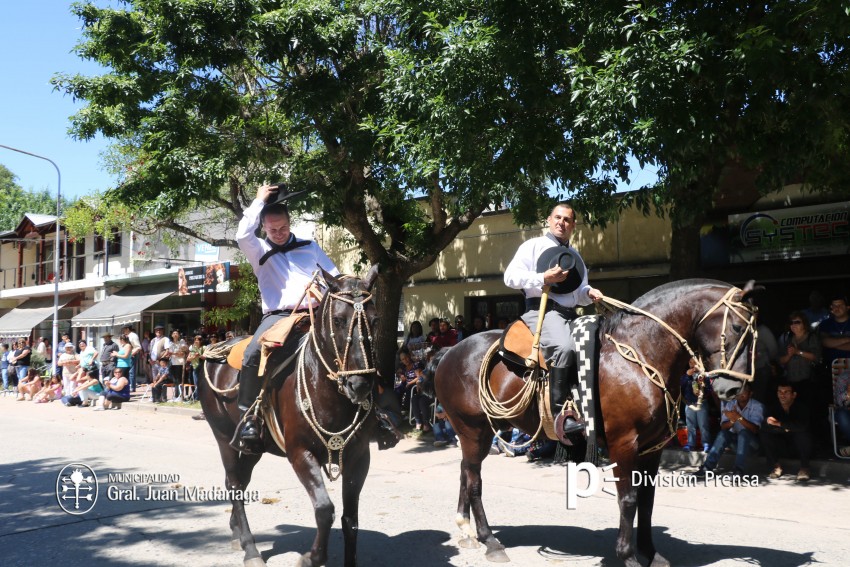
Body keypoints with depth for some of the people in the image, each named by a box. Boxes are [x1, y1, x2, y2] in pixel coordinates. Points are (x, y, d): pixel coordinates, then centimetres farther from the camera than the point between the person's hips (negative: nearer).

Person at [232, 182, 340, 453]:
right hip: (277, 315, -2)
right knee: (253, 353, -32)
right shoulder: (259, 251, 13)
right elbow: (243, 234, -10)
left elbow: (335, 276, 19)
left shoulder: (309, 247, 20)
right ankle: (248, 419, -26)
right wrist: (260, 201, 0)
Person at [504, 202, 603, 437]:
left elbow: (579, 293, 31)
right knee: (564, 347, -34)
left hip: (571, 313, 8)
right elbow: (510, 277, -3)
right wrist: (543, 278, -14)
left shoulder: (575, 255, 26)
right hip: (542, 308, -8)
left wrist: (589, 293, 6)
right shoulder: (533, 246, 8)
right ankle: (559, 413, -32)